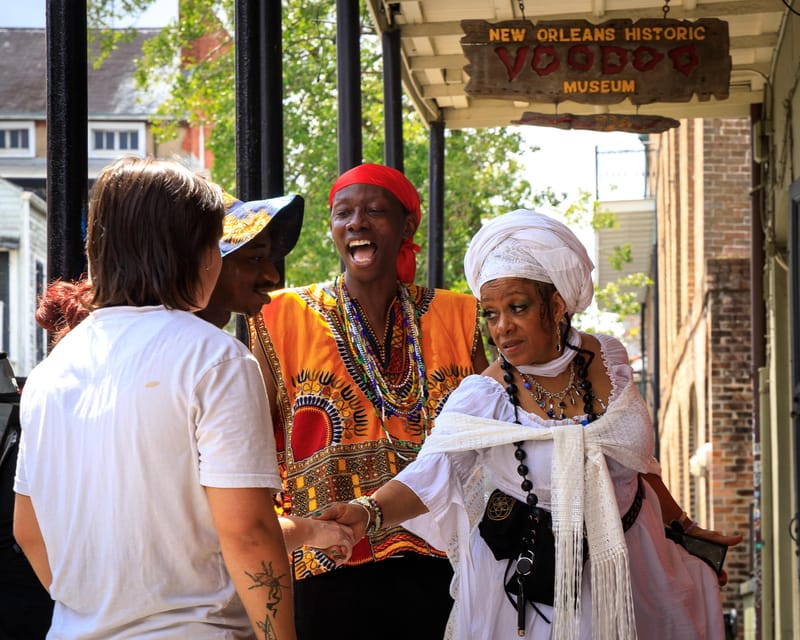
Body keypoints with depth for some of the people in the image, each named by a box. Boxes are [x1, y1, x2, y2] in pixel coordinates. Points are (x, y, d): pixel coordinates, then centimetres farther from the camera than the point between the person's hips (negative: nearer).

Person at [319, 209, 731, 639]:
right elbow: (431, 475, -31)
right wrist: (369, 513, -50)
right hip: (534, 583, -4)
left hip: (629, 567, 4)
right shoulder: (482, 398, -18)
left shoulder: (606, 358, -5)